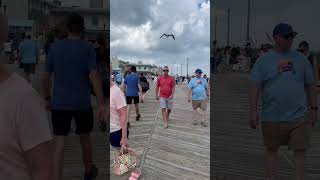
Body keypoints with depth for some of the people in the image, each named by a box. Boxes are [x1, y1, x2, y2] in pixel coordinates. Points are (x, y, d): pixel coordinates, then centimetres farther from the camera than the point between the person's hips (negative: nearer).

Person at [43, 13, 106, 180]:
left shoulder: (55, 47, 1)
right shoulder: (88, 48, -7)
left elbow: (46, 76, 4)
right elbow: (94, 76, -19)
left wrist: (47, 98, 19)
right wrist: (102, 104, -19)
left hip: (59, 103, 1)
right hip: (82, 103, -1)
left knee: (59, 143, 1)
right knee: (85, 136, 19)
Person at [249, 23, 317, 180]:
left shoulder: (301, 59, 8)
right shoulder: (264, 60, -1)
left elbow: (310, 86, 12)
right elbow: (254, 87, -5)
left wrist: (313, 108, 8)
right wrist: (253, 112, -11)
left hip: (298, 116, 2)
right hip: (272, 117, -1)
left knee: (300, 150, 1)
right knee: (271, 150, 12)